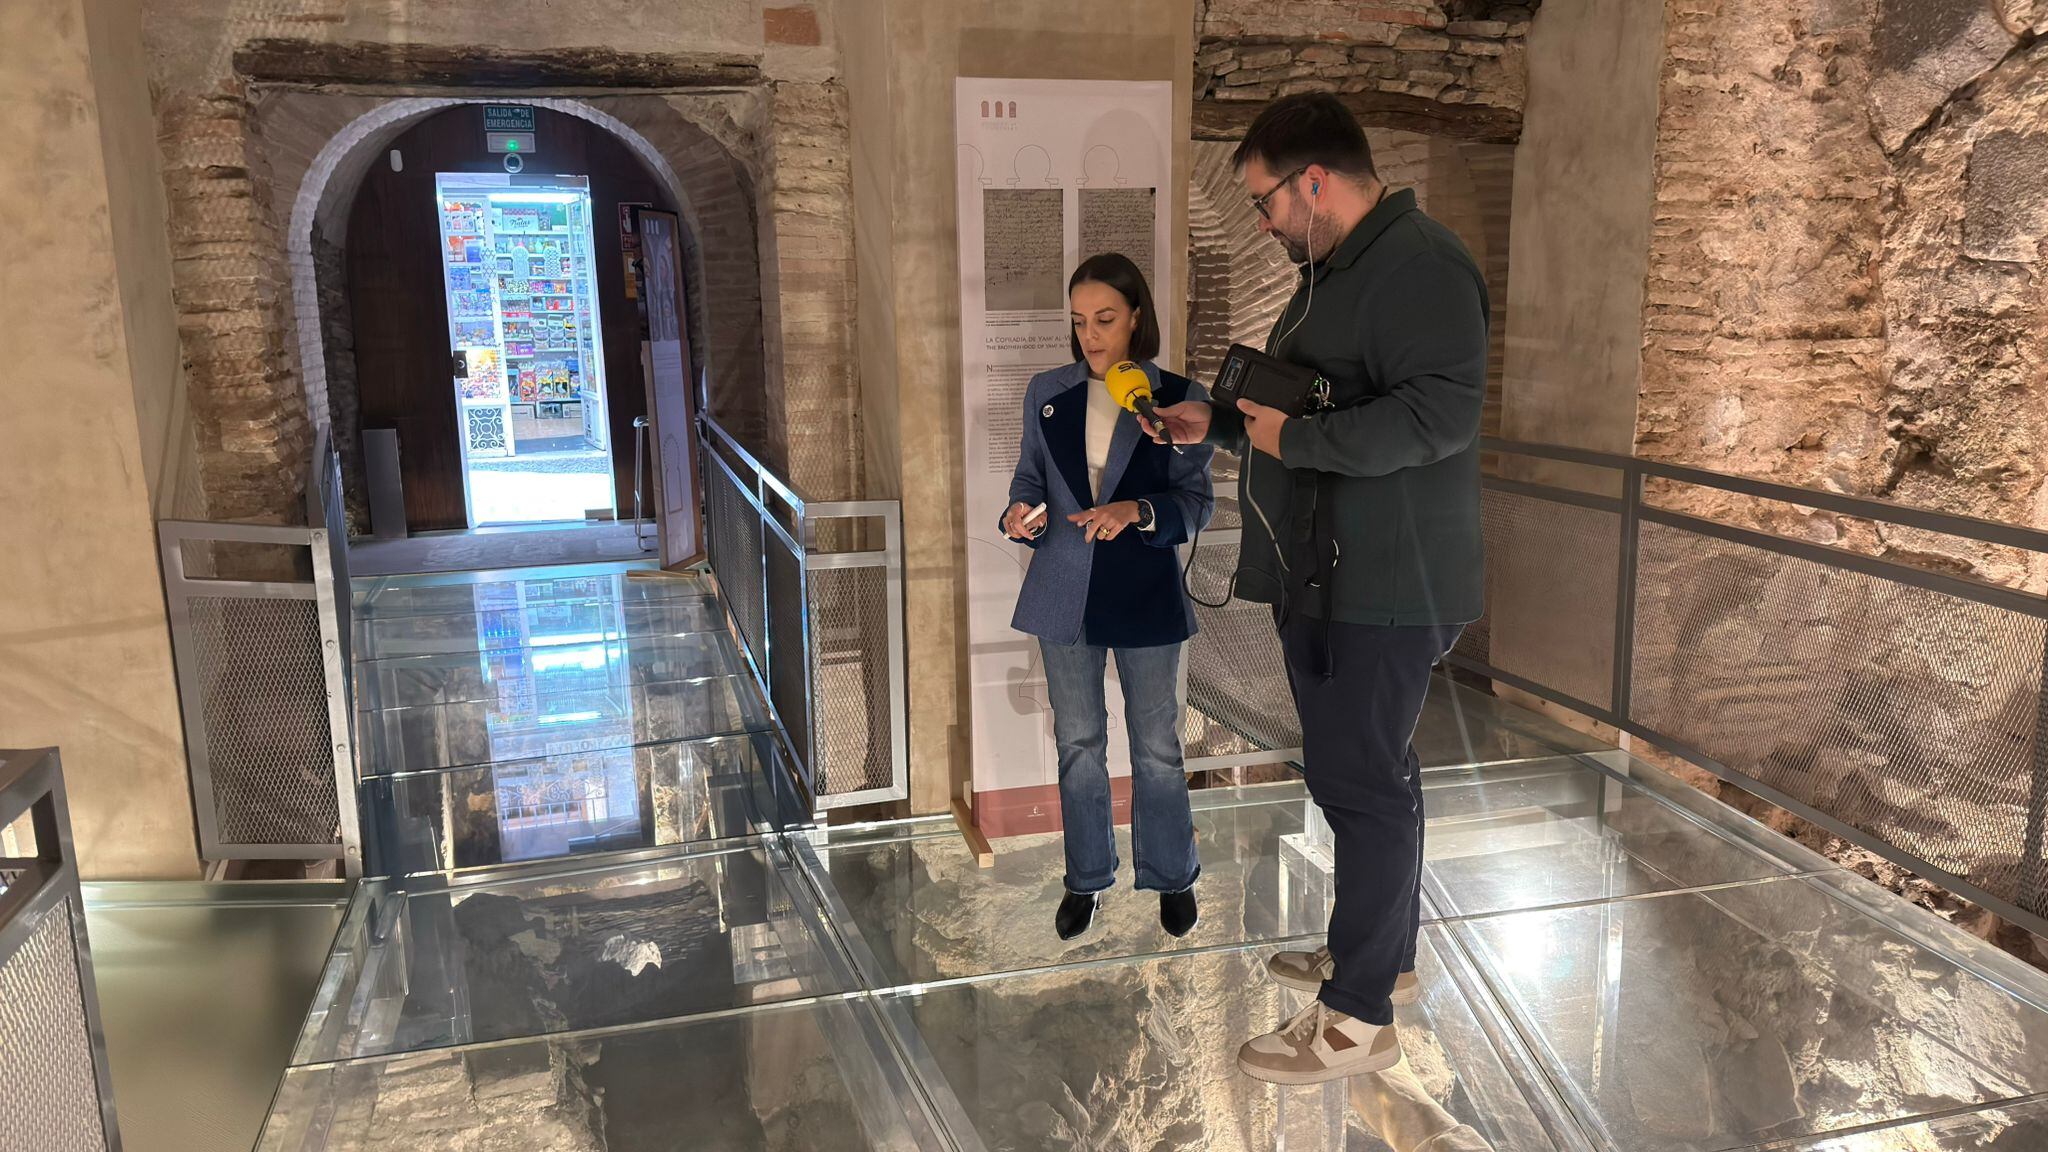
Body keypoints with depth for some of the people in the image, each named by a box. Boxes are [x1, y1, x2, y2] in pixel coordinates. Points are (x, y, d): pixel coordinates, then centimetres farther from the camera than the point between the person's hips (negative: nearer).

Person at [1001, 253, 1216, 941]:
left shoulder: (1178, 399, -5)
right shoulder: (1047, 393, 4)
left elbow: (1196, 502, -6)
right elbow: (1030, 477, 11)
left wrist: (1138, 511, -25)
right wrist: (1021, 514, -11)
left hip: (1145, 595, -2)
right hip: (1065, 594, 3)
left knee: (1157, 744, 9)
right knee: (1078, 743, 12)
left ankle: (1171, 876, 28)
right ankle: (1086, 878, 28)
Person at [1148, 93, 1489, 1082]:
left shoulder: (1420, 266, -15)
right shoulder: (1331, 272, 18)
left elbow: (1440, 413, -26)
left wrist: (1296, 439, -22)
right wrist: (1216, 422, 16)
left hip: (1383, 585, -10)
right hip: (1324, 575, 10)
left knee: (1360, 780, -4)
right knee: (1360, 770, 18)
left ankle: (1360, 1018, 8)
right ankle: (1380, 952, 35)